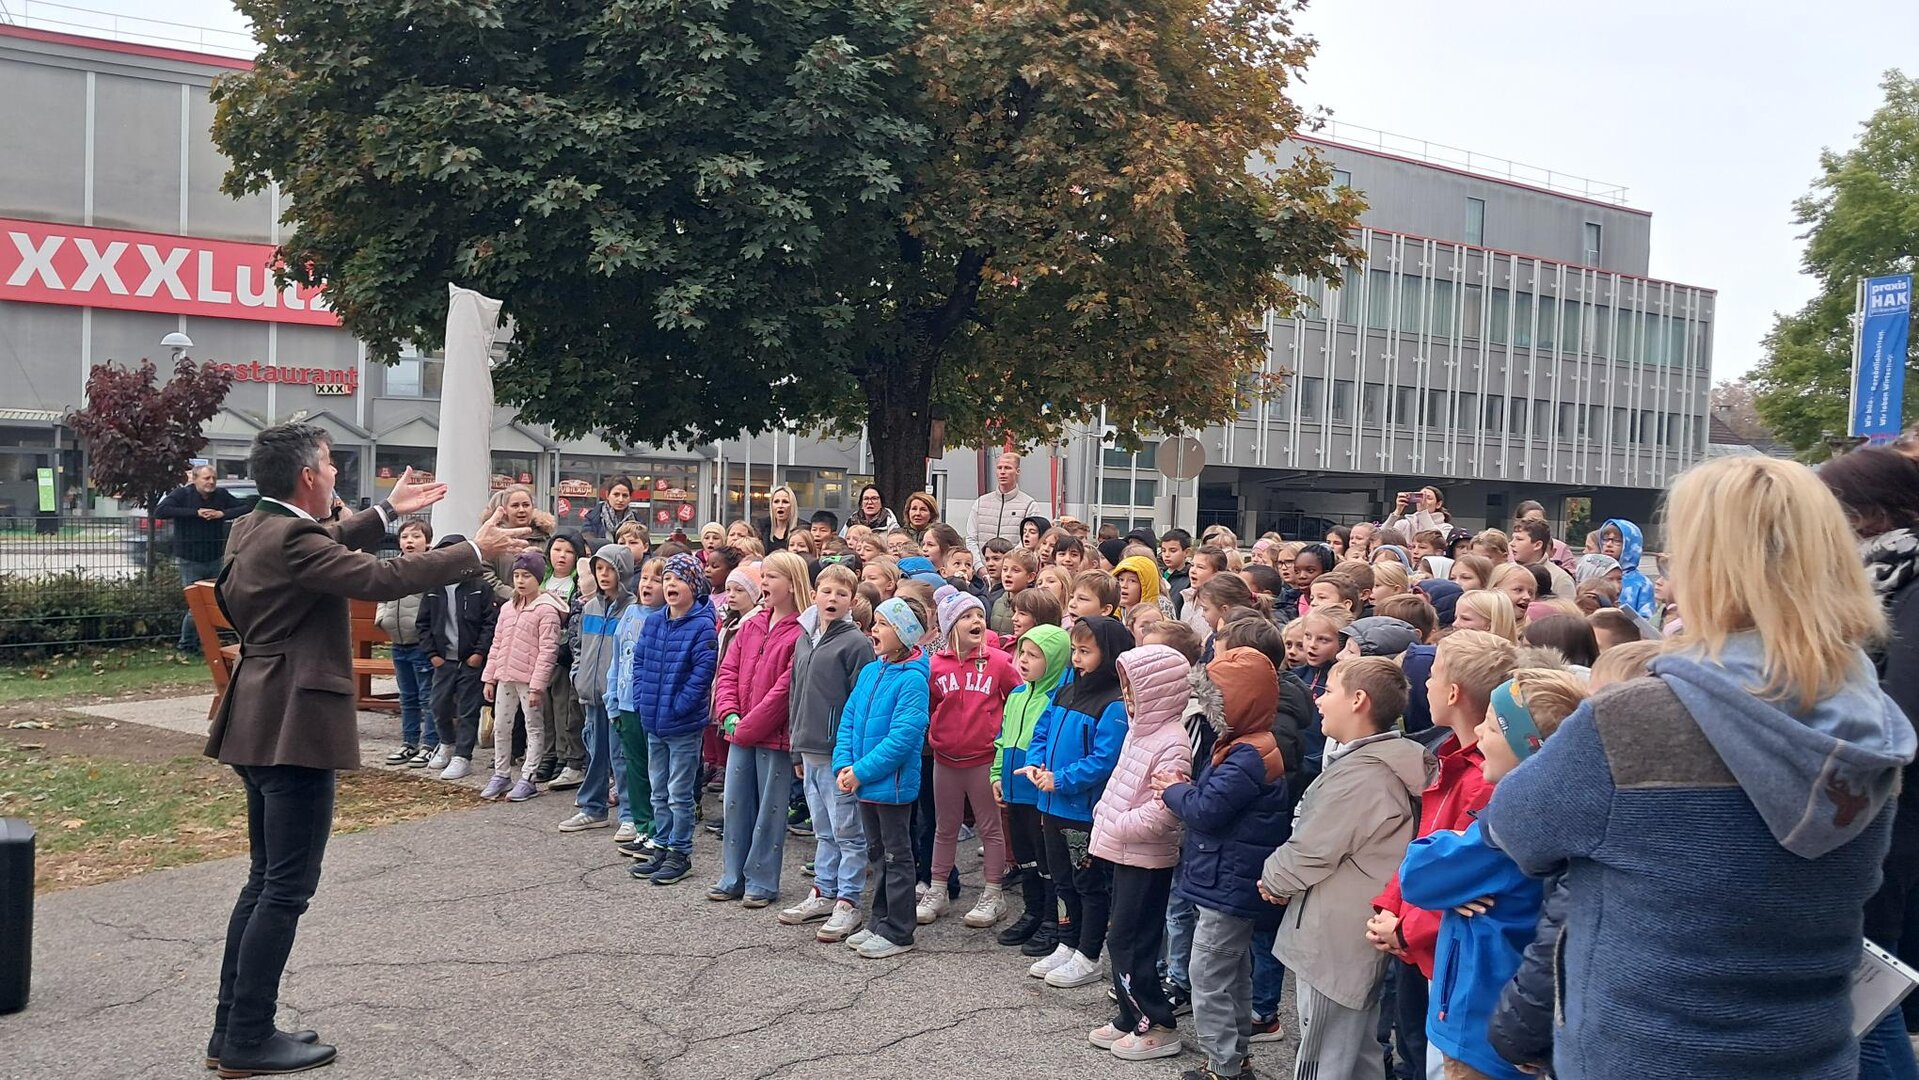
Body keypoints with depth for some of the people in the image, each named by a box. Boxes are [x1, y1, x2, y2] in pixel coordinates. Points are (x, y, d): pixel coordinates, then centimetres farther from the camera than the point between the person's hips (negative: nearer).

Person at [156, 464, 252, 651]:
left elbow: (247, 507, 3)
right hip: (189, 562, -4)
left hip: (214, 559, 4)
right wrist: (195, 512, -22)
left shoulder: (222, 495, 3)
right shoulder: (182, 494, -8)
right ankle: (187, 645, 12)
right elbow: (159, 511, -20)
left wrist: (222, 514, -13)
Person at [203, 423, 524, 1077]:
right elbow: (382, 580, -25)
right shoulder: (290, 538, -19)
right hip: (294, 728, -10)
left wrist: (389, 512, 31)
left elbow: (330, 551, 27)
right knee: (287, 888, -2)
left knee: (265, 879, 17)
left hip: (260, 725, 10)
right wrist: (476, 551, -16)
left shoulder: (252, 529, 10)